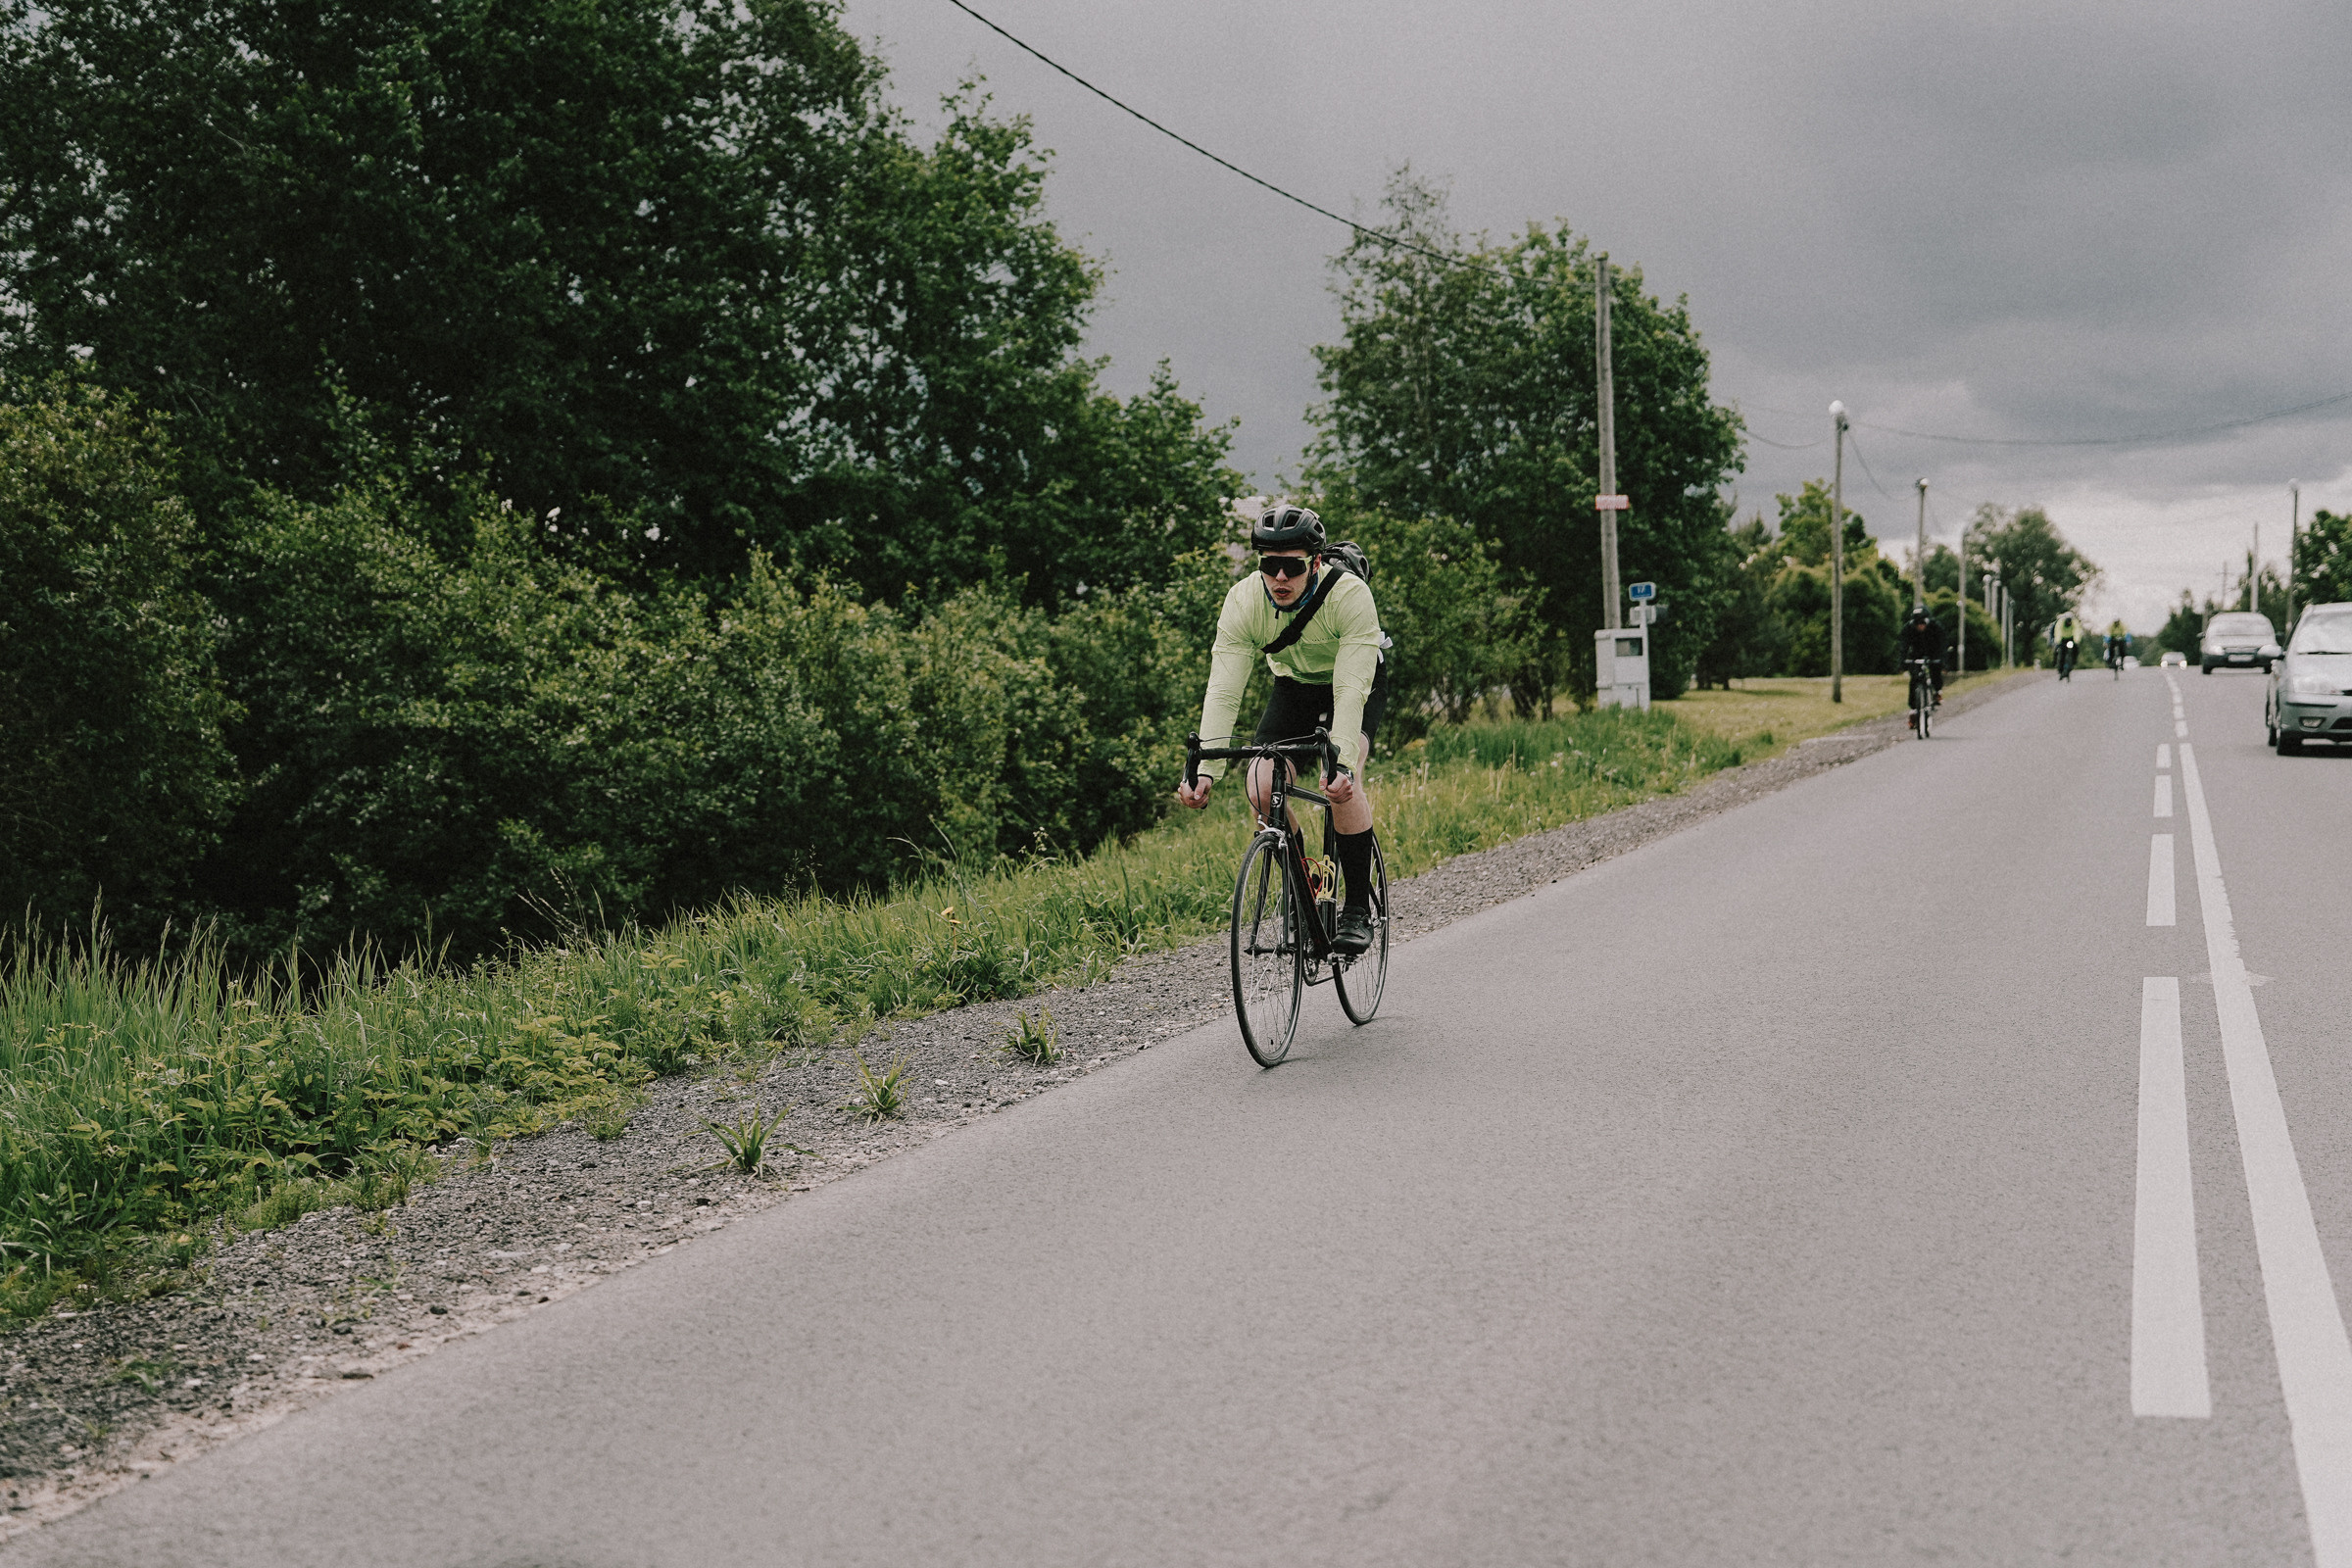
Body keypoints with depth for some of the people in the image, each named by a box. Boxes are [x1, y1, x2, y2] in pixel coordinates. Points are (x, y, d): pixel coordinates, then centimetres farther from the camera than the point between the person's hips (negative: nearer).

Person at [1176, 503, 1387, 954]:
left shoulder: (1350, 596, -35)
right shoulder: (1244, 600, -27)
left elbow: (1351, 691, -41)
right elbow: (1223, 692, -31)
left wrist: (1343, 765, -54)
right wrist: (1205, 771, -42)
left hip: (1359, 684, -3)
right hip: (1293, 685, 3)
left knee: (1343, 781, -29)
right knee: (1262, 787, -18)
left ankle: (1359, 910, -16)